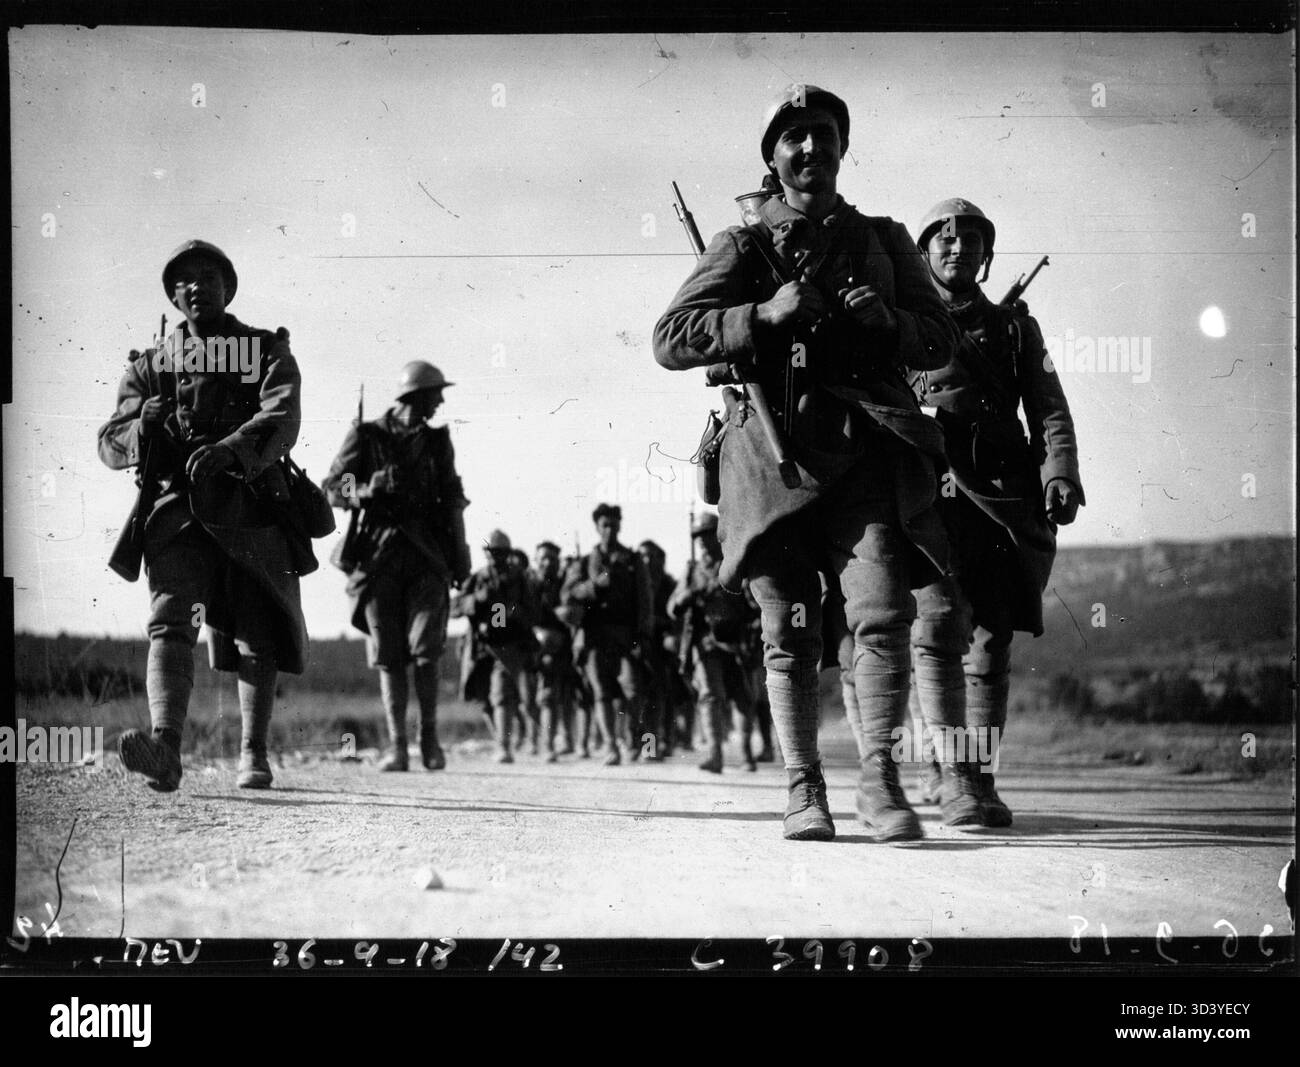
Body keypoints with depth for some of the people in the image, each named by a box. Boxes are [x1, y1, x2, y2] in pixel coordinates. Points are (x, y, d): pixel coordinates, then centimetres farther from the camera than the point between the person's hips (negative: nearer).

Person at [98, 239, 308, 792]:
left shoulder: (267, 352, 8)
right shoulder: (151, 364, 16)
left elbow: (281, 421, -10)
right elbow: (109, 443, 9)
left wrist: (228, 448, -30)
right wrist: (143, 426, -14)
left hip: (251, 506, 0)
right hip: (176, 504, 1)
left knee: (258, 638, 4)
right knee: (170, 622, -19)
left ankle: (252, 754, 20)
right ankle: (165, 747, -35)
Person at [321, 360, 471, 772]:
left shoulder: (438, 441, 12)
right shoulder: (365, 437, 3)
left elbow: (452, 500, 18)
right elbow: (332, 488, 1)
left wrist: (460, 556, 15)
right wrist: (367, 489, -19)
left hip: (426, 556, 1)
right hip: (380, 555, -1)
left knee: (426, 649, -10)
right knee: (388, 656, -1)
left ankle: (429, 734, 7)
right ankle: (397, 746, 4)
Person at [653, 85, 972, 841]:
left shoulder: (882, 240, 17)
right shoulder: (743, 247, 11)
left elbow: (942, 340, 16)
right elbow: (671, 340, 1)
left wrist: (888, 320, -5)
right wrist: (764, 314, -13)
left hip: (867, 452, 1)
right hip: (777, 453, -1)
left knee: (884, 615, -14)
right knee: (790, 636, 2)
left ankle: (879, 778, -4)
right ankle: (804, 789, 12)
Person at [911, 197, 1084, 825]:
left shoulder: (1014, 327, 20)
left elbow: (1050, 413, 12)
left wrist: (1061, 477, -6)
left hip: (1005, 503, 2)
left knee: (991, 638, -3)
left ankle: (980, 779, 0)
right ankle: (939, 765, -11)